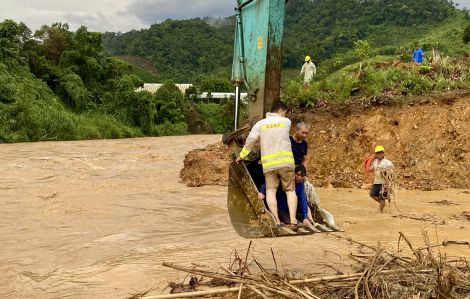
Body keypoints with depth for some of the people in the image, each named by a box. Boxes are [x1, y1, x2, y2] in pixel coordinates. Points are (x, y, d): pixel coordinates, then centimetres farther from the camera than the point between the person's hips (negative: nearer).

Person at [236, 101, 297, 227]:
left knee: (270, 191, -2)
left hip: (268, 163, 0)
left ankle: (276, 221, -12)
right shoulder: (286, 122, 11)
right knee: (290, 190, 5)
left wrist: (242, 156, 26)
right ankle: (292, 219, -6)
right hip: (286, 161, 0)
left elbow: (250, 141, 13)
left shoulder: (260, 124, 12)